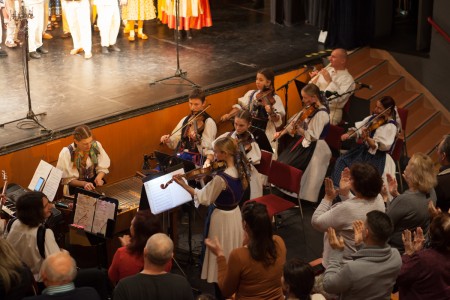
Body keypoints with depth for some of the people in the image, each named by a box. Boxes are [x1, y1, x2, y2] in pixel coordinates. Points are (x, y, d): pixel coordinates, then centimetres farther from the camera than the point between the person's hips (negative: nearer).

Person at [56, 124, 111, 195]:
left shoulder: (96, 146, -9)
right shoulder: (66, 153, -18)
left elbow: (103, 168, 2)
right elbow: (67, 179, -12)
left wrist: (99, 177, -19)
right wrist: (84, 184, -27)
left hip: (94, 181, 3)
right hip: (77, 186, -3)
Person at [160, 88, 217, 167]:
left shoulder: (209, 122, -3)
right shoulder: (185, 120, 17)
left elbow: (208, 148, -12)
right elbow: (174, 143, 17)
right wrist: (168, 140, -4)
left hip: (196, 160, -5)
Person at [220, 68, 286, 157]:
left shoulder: (275, 99, -8)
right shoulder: (251, 94, 6)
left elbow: (278, 120, -15)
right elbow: (240, 106, 13)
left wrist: (271, 113, -35)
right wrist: (229, 115, -1)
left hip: (266, 136, -4)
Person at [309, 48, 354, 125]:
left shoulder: (348, 79, -7)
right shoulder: (327, 70, 12)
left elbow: (340, 98, -21)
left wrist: (329, 81, -20)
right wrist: (314, 79, -4)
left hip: (331, 111, -6)